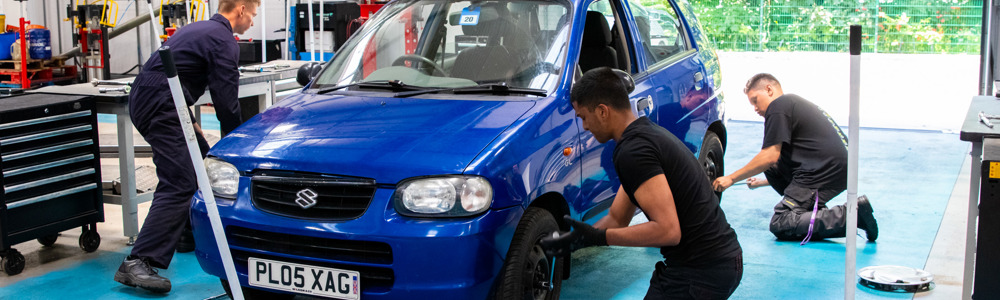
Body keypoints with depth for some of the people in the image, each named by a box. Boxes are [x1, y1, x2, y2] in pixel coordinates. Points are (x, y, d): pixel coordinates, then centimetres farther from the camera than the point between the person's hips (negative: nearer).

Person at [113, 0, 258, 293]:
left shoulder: (197, 28, 23)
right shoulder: (223, 41, -8)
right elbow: (226, 101, -10)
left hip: (143, 100, 11)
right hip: (159, 107, -11)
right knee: (179, 186, -16)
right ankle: (137, 263, -23)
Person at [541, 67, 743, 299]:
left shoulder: (632, 151, -19)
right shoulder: (649, 131, 14)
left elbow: (668, 230, -25)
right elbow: (617, 218, 17)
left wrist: (598, 238, -20)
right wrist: (576, 239, 7)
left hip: (700, 275, -10)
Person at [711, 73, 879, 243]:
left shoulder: (778, 107, -4)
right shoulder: (793, 103, 25)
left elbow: (770, 156, -10)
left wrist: (731, 178, -2)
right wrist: (761, 182, 38)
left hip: (827, 172, -10)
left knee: (779, 225, -10)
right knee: (771, 168, 18)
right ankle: (817, 211, 8)